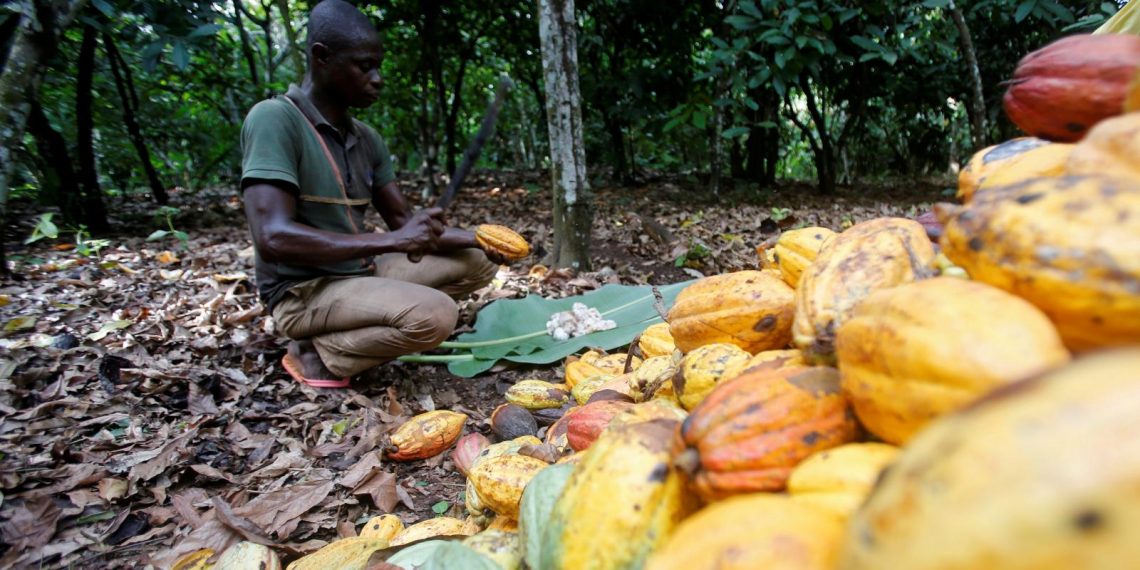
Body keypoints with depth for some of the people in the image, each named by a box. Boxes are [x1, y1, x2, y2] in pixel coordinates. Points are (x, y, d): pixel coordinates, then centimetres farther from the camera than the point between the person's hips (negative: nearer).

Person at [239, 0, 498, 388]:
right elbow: (273, 238, -27)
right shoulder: (274, 119, -16)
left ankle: (364, 330, 1)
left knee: (477, 262, 7)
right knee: (434, 315, -30)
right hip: (303, 291, -8)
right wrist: (391, 241, -29)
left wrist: (480, 239, -3)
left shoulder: (366, 139, 7)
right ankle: (317, 353, -7)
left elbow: (403, 220, 11)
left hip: (363, 272, 8)